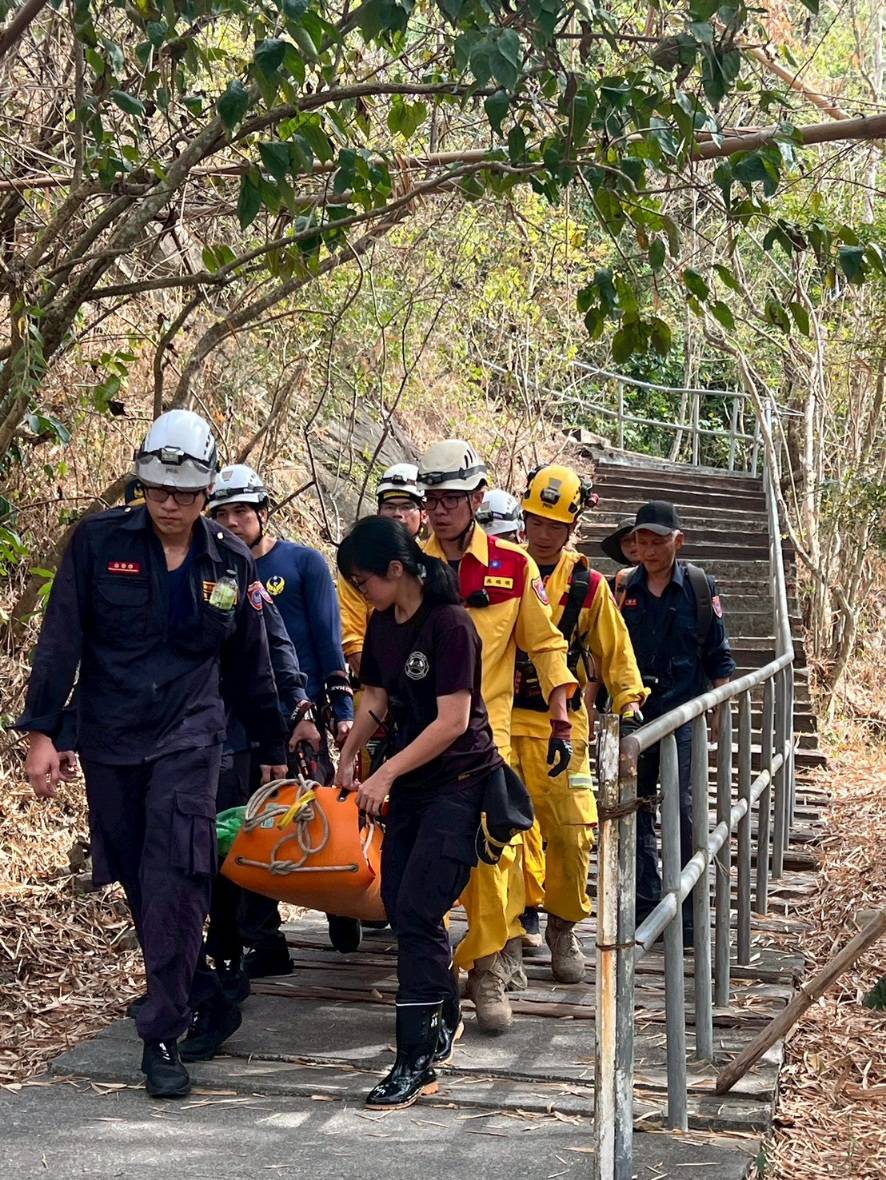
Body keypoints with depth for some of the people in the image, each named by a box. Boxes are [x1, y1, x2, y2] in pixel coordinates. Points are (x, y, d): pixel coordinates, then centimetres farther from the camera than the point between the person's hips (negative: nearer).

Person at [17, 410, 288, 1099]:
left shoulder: (231, 563, 3)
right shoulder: (98, 541, -4)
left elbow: (250, 666, 13)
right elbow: (61, 640, -2)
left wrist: (273, 747, 19)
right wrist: (43, 732, -7)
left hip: (188, 739, -1)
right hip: (108, 741, 1)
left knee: (173, 883, -13)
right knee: (140, 885, 7)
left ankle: (164, 1036, -5)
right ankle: (206, 999, 24)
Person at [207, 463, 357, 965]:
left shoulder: (305, 563, 0)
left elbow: (329, 640, -2)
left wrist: (343, 710, -7)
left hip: (301, 716, -4)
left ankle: (344, 915, 24)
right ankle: (264, 945, 10)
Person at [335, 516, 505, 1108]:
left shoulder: (450, 624, -19)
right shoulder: (382, 624, 6)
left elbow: (452, 720, -21)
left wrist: (386, 773, -21)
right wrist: (348, 758, 2)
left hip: (460, 782, -8)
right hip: (411, 785, 8)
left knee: (416, 911, -13)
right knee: (400, 904, 11)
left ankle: (418, 1061, -8)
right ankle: (446, 1020, 32)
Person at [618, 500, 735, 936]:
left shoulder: (700, 587, 1)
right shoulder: (622, 588, 5)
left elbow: (719, 657, 5)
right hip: (631, 715, 3)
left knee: (683, 811, -4)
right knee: (634, 810, 6)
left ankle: (689, 912, 3)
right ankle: (645, 905, 16)